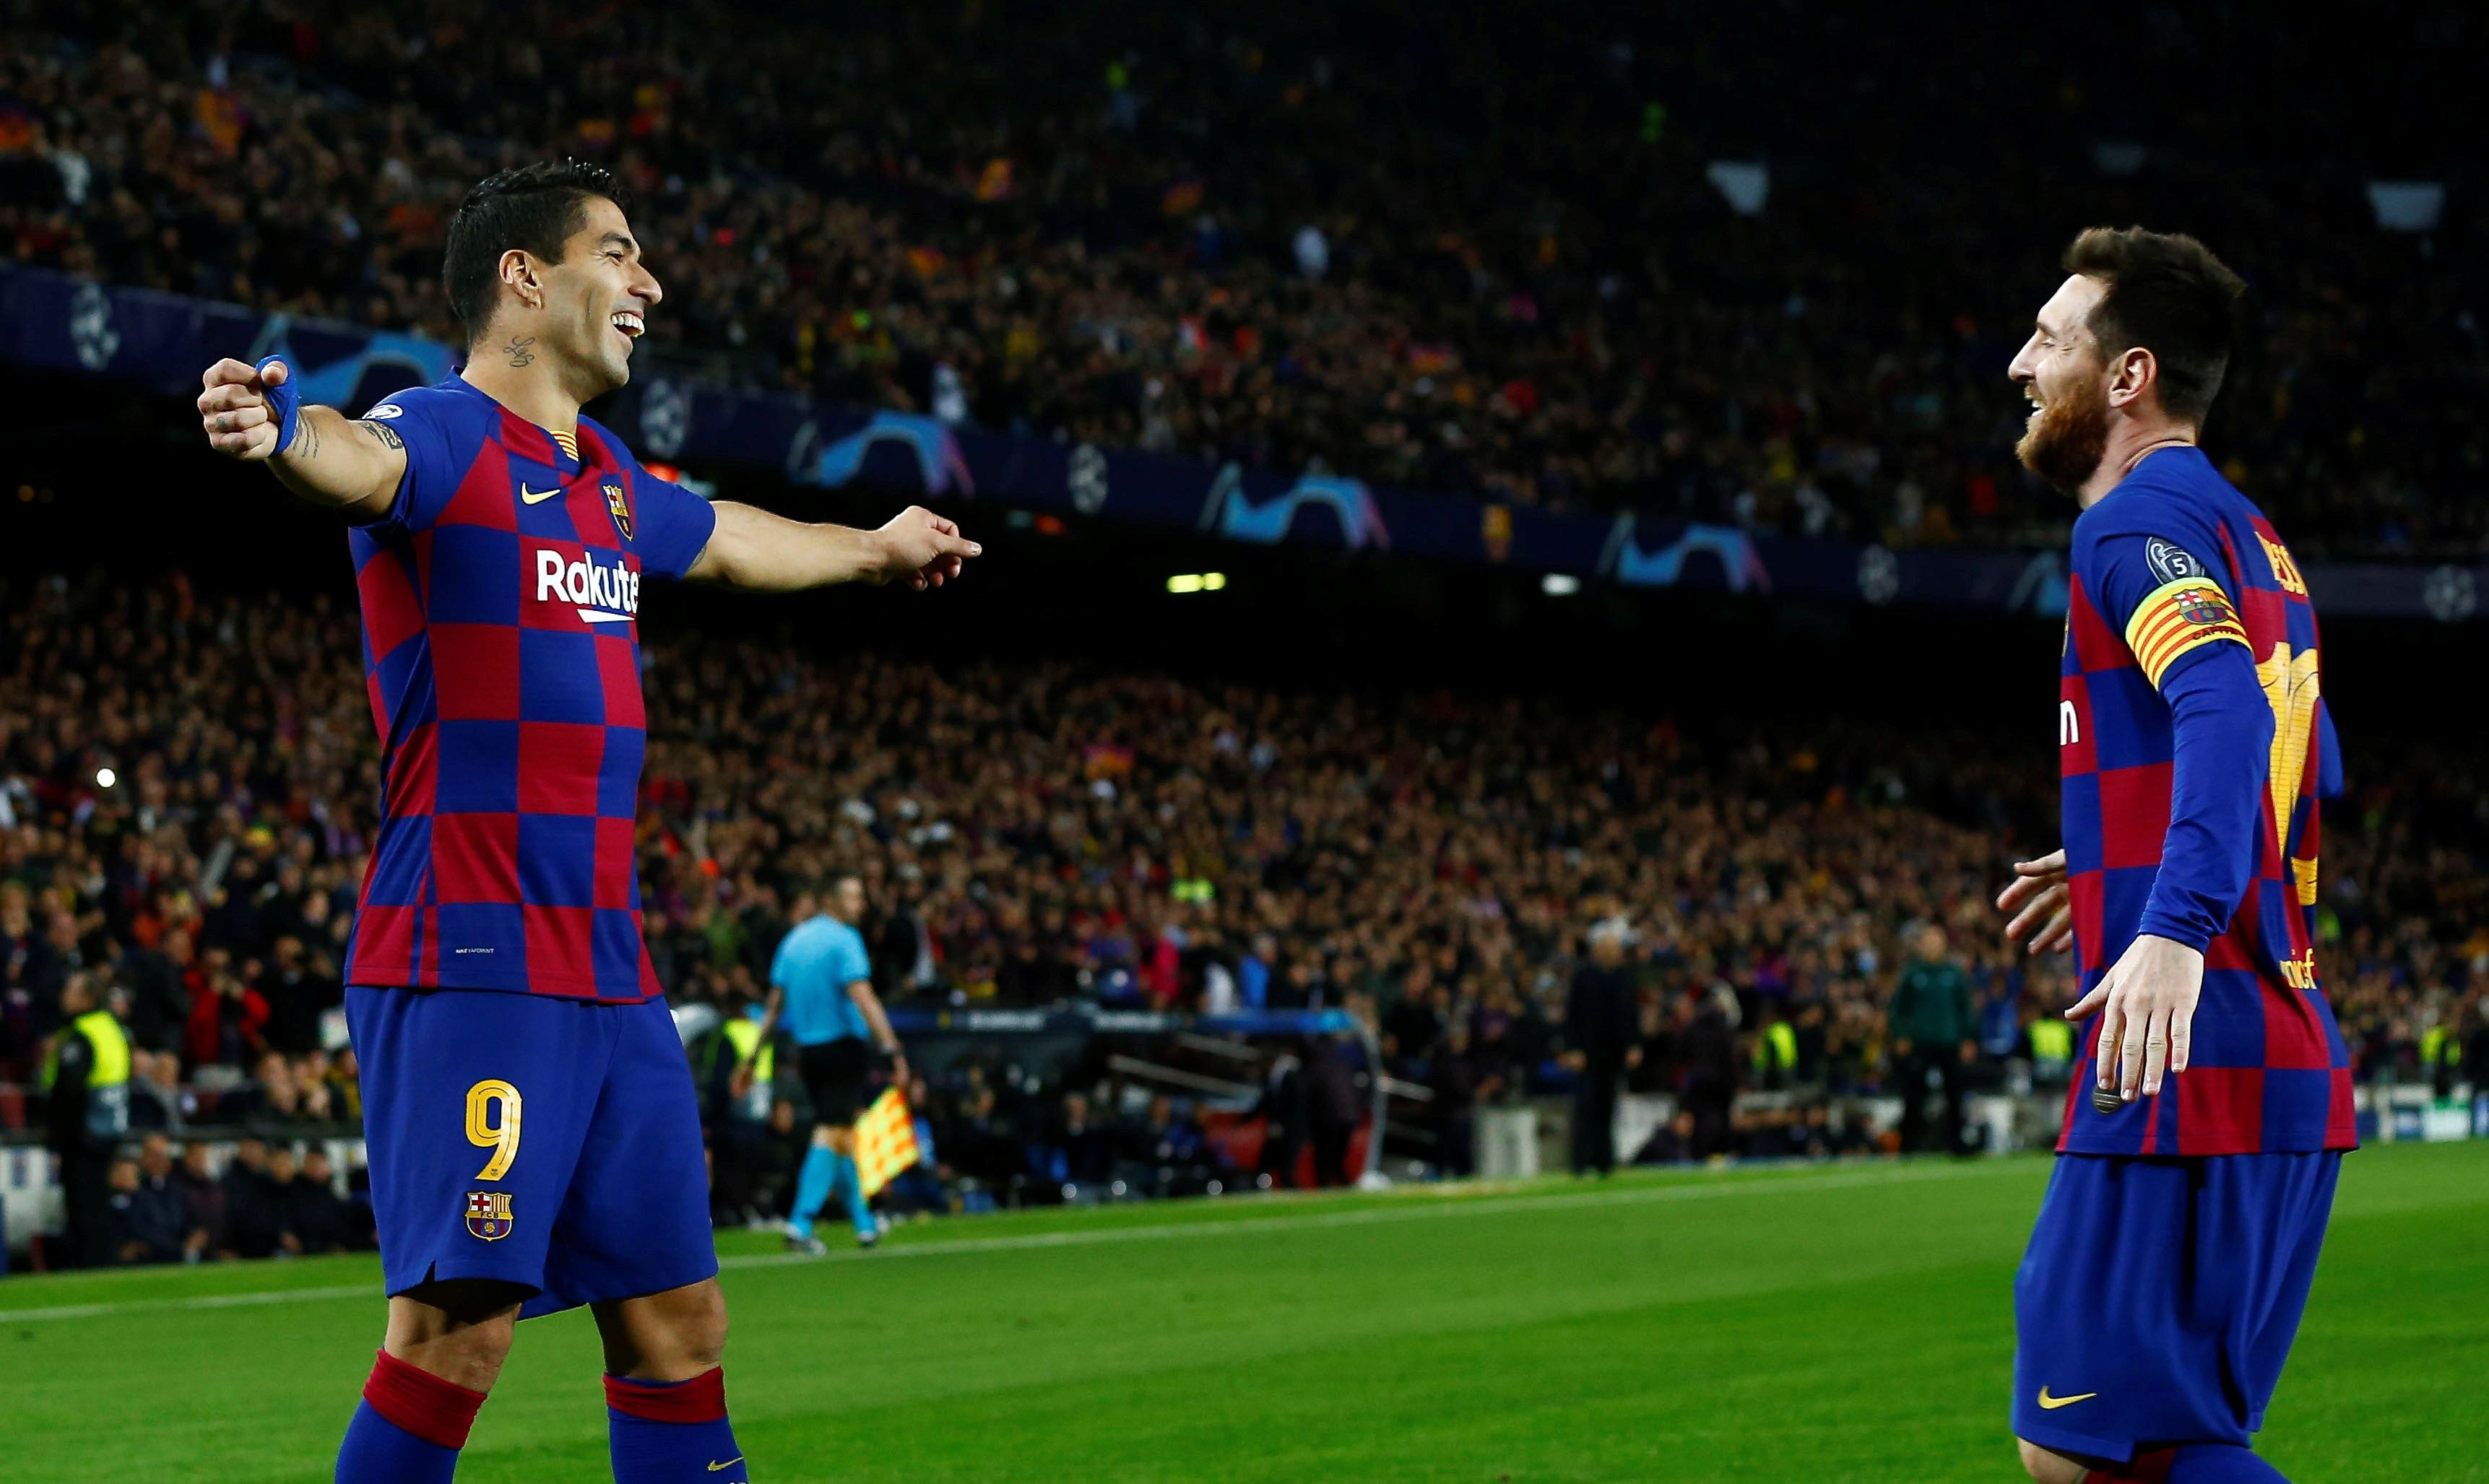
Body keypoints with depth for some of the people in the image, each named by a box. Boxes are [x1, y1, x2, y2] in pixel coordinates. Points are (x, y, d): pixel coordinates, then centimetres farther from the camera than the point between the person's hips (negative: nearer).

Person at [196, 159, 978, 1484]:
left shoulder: (605, 477, 19)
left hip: (609, 969, 9)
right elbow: (363, 462, -32)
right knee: (461, 1316, -16)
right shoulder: (444, 436, -7)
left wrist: (874, 548, 58)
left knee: (675, 1316, 10)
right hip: (468, 962, -8)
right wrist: (280, 430, -55)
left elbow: (723, 539, 41)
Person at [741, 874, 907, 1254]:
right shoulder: (843, 939, -11)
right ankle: (801, 1223, -18)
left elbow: (775, 1005, 13)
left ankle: (863, 1223, 23)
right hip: (844, 1045, -8)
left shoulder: (795, 939, 11)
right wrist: (891, 1049, -26)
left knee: (842, 1135, 16)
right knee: (832, 1134, -9)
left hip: (807, 1049, 8)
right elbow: (862, 999, -22)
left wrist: (751, 1058, 17)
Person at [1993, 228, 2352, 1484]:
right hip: (2290, 1065, 10)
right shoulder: (2246, 533, 21)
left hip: (2185, 1068, -10)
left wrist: (2176, 929, -38)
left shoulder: (2138, 520, -9)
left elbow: (2226, 712, -26)